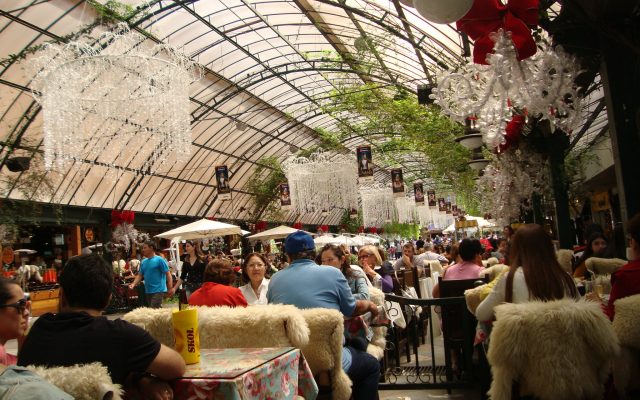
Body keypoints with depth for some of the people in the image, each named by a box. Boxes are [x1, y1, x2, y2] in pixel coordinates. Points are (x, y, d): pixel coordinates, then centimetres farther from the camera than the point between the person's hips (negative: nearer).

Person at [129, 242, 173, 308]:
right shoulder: (143, 262, 13)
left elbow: (168, 274, -10)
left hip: (158, 290, -7)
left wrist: (171, 288, -17)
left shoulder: (159, 260, -7)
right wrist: (133, 284, -4)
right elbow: (140, 275, 15)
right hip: (148, 291, 7)